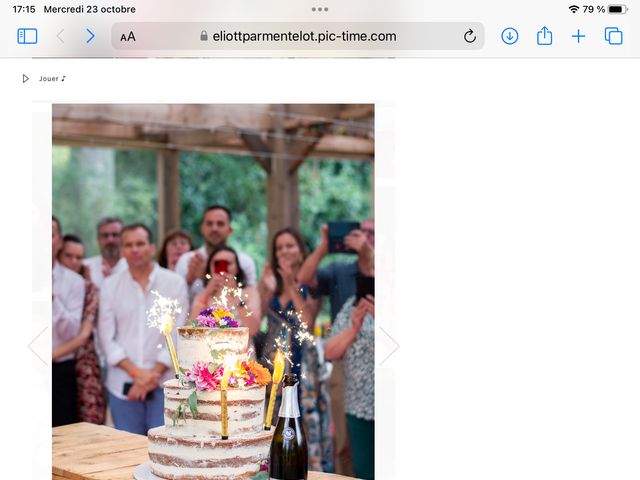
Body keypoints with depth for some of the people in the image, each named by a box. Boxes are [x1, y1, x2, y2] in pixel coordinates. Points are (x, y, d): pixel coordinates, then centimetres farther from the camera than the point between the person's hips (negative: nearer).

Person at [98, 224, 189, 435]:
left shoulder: (175, 283, 1)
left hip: (164, 383, -2)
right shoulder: (110, 286, 6)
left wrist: (154, 374, -10)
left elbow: (178, 336, -2)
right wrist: (136, 372, -8)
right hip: (122, 385, 2)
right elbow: (107, 337, 2)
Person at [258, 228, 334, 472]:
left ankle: (309, 467, 3)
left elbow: (307, 321, -14)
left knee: (304, 415, -5)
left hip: (302, 361, -4)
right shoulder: (272, 283, 11)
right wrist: (265, 288, -9)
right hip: (274, 361, 4)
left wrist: (293, 286, -14)